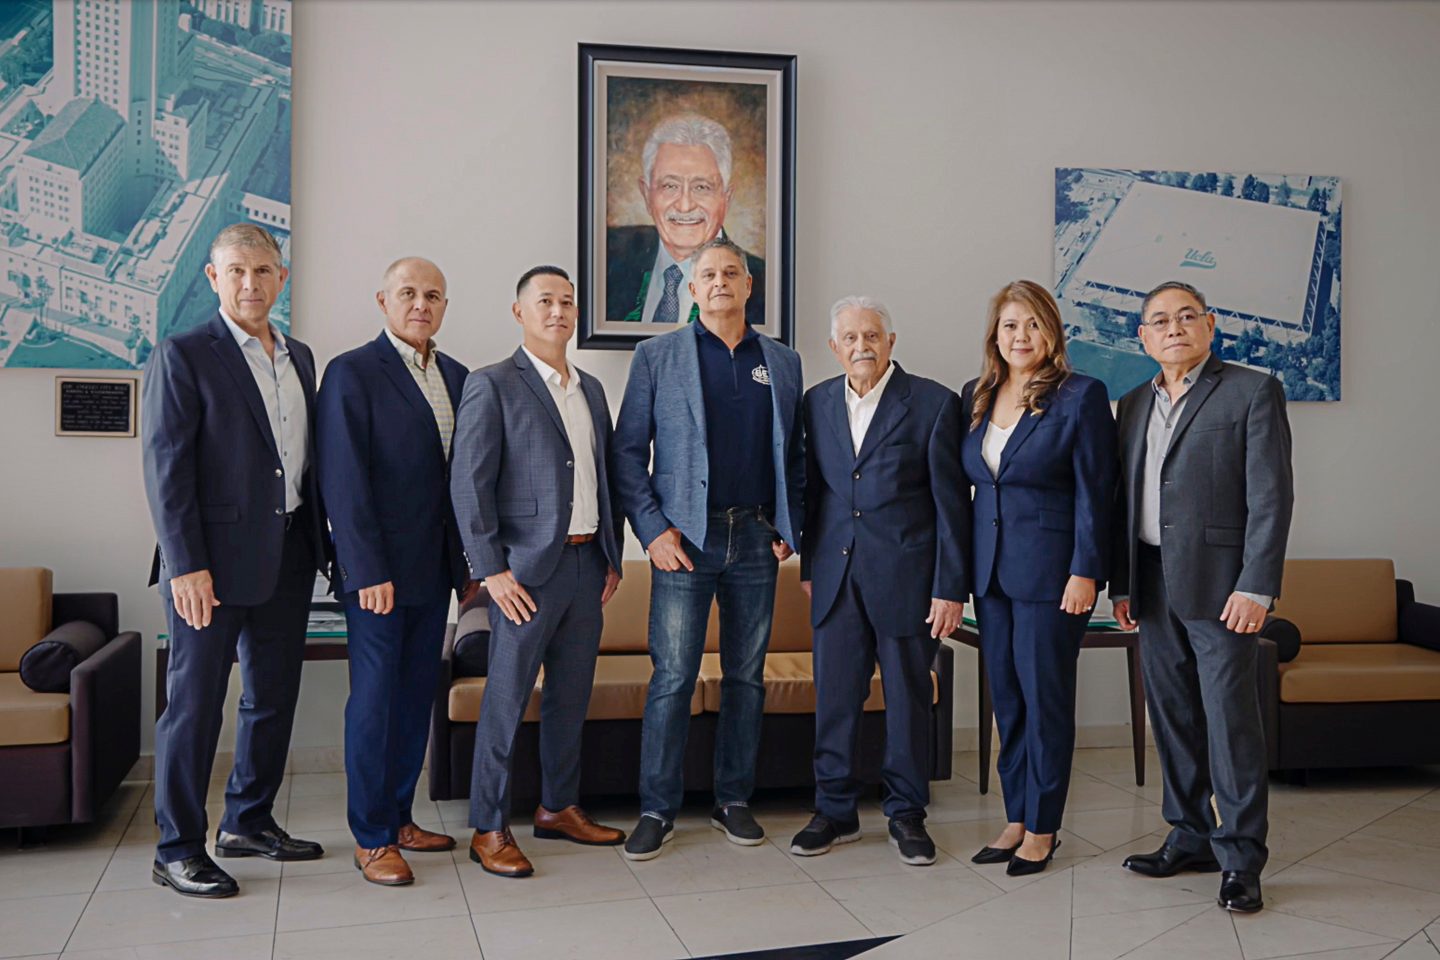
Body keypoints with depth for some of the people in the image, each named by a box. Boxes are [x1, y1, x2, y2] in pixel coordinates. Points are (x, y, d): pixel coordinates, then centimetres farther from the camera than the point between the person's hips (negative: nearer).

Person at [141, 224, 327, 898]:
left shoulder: (299, 358, 14)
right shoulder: (182, 356, -6)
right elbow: (165, 465, -11)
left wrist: (320, 540, 11)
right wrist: (186, 564, -17)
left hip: (288, 557, 7)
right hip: (215, 558, -7)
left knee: (274, 697, 14)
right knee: (194, 703, 1)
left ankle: (248, 822, 30)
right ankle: (178, 849, 13)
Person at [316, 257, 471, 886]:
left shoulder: (456, 377, 11)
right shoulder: (351, 373, -8)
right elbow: (343, 481, -13)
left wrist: (470, 562, 9)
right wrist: (367, 571, -17)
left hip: (434, 571, 6)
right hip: (377, 571, -6)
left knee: (415, 697, 12)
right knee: (374, 699, 1)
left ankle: (398, 816, 25)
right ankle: (371, 839, 11)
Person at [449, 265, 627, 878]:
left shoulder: (591, 389, 15)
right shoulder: (493, 386, -5)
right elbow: (469, 484, -10)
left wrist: (612, 557, 13)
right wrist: (491, 570, -15)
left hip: (586, 563, 7)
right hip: (527, 569, -6)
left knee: (571, 695, 14)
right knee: (506, 699, 0)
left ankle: (559, 807, 28)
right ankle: (489, 829, 10)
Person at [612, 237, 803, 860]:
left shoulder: (783, 362, 12)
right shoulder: (657, 357, 4)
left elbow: (794, 455, 15)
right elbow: (628, 451, 2)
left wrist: (789, 528, 5)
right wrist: (652, 528, -7)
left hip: (756, 541, 3)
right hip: (685, 541, -3)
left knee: (747, 676, 9)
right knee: (672, 678, -3)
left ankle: (733, 801, 21)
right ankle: (657, 810, 8)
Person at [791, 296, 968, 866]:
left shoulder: (933, 403, -5)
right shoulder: (817, 402, 8)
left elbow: (951, 503, -6)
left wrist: (951, 588, -9)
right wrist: (808, 564, 12)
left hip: (905, 574, -3)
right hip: (836, 575, 3)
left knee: (908, 696, 7)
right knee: (834, 696, 8)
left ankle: (906, 814, 23)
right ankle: (835, 810, 23)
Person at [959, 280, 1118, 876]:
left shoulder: (1081, 397, -6)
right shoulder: (974, 397, 10)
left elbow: (1095, 491, -8)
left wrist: (1085, 572, -14)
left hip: (1050, 570, -5)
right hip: (990, 570, 6)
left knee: (1045, 695, 1)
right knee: (1005, 696, 10)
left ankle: (1042, 827, 14)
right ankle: (1016, 819, 21)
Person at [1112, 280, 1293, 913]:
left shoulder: (1252, 391, -2)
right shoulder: (1134, 405, 15)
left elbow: (1271, 496, -8)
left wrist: (1255, 587, -15)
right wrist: (1122, 585, 12)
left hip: (1218, 584, -5)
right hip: (1153, 585, 6)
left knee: (1230, 718, -3)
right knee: (1171, 717, 11)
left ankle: (1240, 858, 7)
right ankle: (1191, 837, 23)